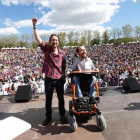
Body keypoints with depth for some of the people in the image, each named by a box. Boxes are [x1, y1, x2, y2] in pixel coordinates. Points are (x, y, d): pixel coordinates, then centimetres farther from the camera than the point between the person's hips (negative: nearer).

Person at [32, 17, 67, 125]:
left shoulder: (62, 53, 0)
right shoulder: (46, 49, -4)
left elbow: (64, 66, 9)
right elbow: (38, 38, -13)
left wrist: (64, 77, 12)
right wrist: (35, 25, -20)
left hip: (59, 79, 1)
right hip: (49, 79, 0)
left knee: (61, 99, 13)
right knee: (48, 99, 14)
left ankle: (62, 116, 32)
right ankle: (48, 117, 33)